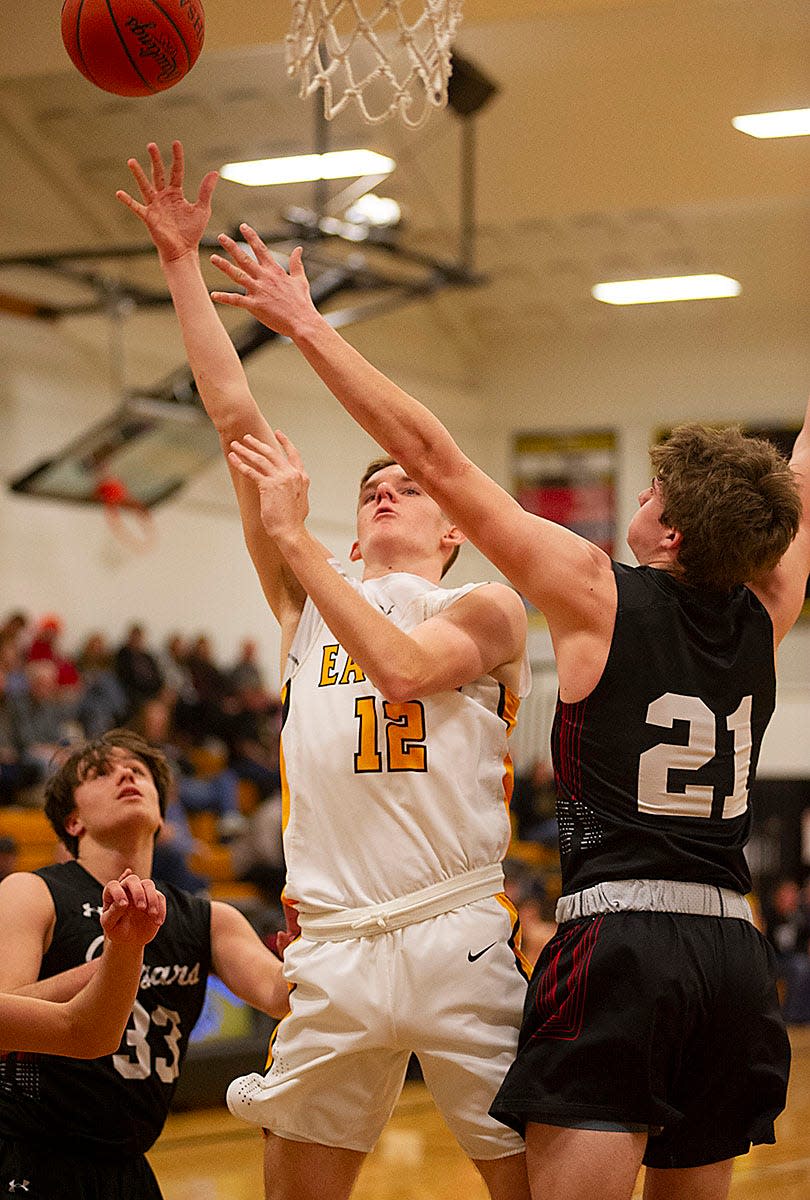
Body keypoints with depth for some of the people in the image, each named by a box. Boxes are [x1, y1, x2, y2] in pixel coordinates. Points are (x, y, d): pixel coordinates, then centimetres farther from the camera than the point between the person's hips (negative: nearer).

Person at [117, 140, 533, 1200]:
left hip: (459, 940, -3)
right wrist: (184, 266, 10)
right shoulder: (308, 598, 17)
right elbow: (235, 417, 13)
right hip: (333, 948, 3)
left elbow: (402, 667, -15)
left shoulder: (489, 611, 7)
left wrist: (294, 535, -10)